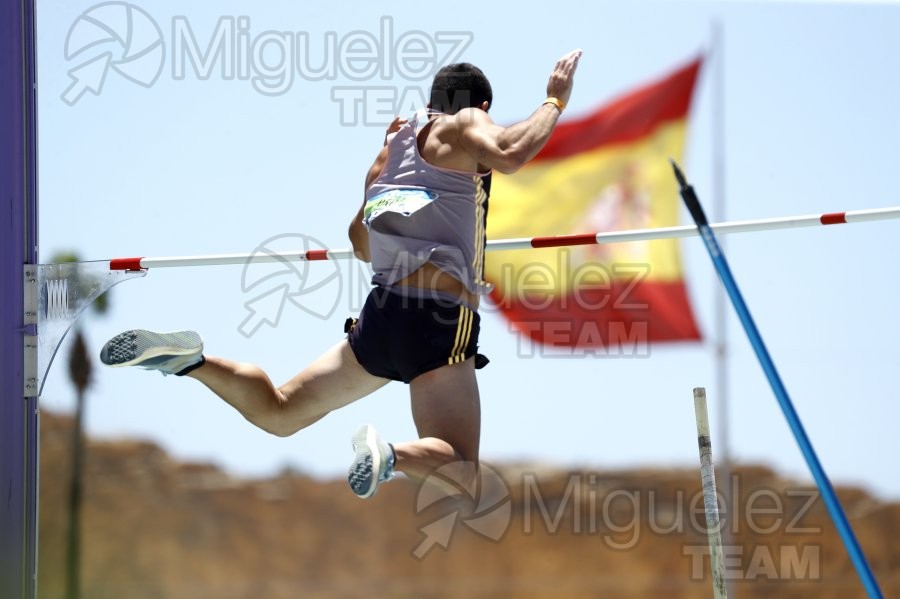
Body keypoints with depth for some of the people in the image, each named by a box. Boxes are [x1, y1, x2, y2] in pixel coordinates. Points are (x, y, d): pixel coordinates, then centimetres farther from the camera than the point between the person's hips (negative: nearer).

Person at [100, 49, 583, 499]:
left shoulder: (392, 147, 21)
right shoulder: (466, 126, 3)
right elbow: (510, 154, -19)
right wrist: (555, 101, -4)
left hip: (379, 315, 6)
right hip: (439, 322, -6)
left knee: (277, 413, 19)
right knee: (458, 470, -13)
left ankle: (191, 360, -3)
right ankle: (391, 455, -41)